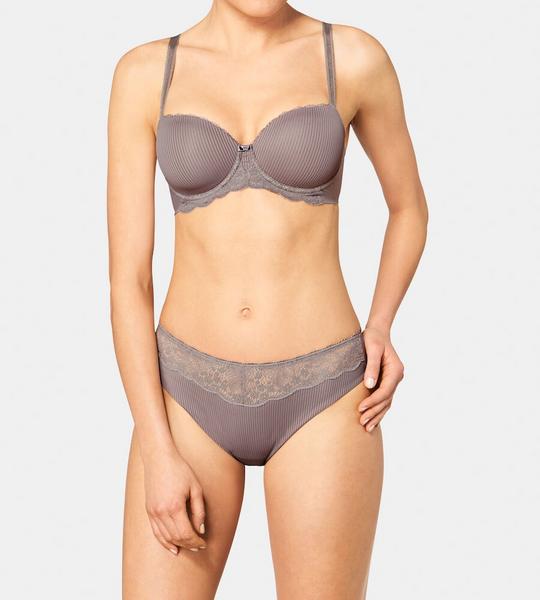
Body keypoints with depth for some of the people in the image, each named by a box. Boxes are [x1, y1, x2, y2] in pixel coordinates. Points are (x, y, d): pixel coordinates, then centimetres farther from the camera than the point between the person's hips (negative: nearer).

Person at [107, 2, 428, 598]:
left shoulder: (353, 57, -1)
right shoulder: (145, 73, 0)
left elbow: (409, 207, 14)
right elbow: (127, 278, -3)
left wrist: (379, 330, -2)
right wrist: (157, 453, -9)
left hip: (319, 399, -1)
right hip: (192, 396, 1)